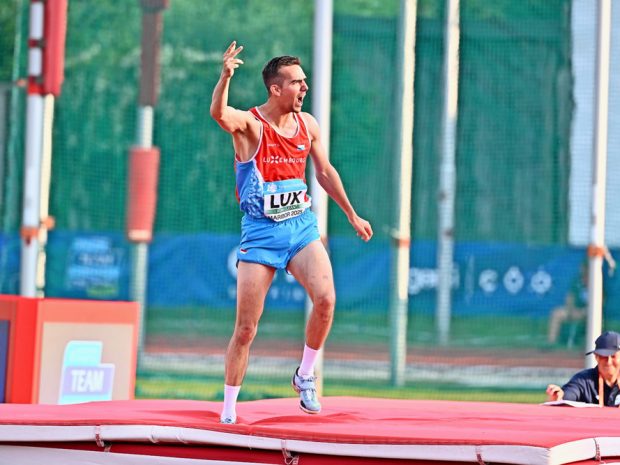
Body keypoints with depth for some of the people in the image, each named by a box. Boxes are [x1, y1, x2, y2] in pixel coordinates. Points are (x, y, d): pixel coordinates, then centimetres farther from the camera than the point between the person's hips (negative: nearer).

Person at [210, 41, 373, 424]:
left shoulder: (308, 125, 5)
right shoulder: (249, 123, -11)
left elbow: (325, 172, 20)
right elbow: (219, 113, -34)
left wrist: (352, 215, 25)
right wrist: (225, 77, -54)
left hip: (301, 226, 3)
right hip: (260, 232, -3)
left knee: (325, 298, -22)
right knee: (246, 328, -2)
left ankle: (305, 375, -1)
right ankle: (229, 409, 12)